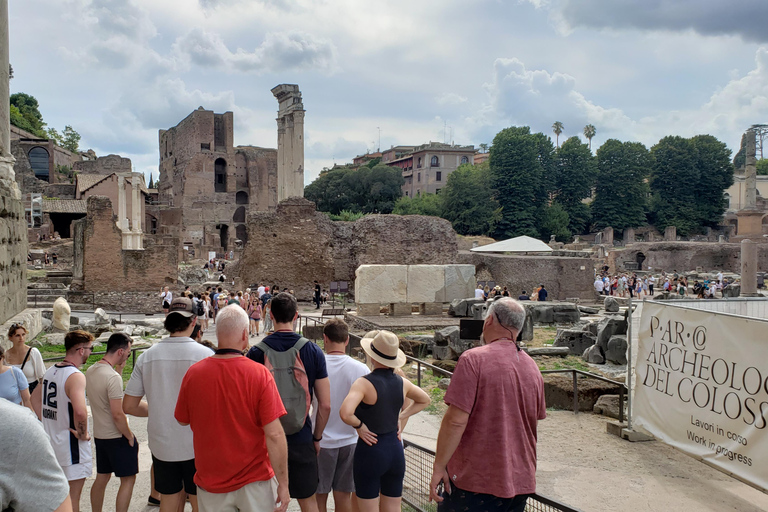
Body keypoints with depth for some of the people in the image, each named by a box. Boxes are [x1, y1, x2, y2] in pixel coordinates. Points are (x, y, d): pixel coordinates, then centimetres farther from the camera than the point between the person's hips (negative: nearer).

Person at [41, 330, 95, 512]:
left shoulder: (50, 371, 5)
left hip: (51, 441, 9)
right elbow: (80, 411, -38)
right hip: (71, 446, -8)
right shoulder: (75, 376, -23)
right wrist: (83, 433, -21)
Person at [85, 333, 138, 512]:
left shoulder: (90, 371, 3)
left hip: (99, 435, 9)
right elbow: (117, 414, -25)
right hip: (117, 437, -9)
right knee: (128, 480, 2)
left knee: (101, 477, 19)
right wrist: (130, 436, -13)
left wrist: (119, 369, 9)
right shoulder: (112, 377, -24)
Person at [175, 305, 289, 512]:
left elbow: (182, 420, 6)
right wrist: (283, 484, -11)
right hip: (255, 480, -2)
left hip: (211, 482, 2)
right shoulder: (260, 374, -18)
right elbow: (274, 435, -19)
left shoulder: (193, 373, -11)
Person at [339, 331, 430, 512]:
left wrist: (359, 426, -13)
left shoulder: (365, 383, -17)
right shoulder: (401, 383, 1)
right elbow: (425, 399, 19)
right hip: (396, 451, 6)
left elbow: (345, 413, -32)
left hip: (370, 451, -5)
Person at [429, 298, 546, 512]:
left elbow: (456, 420, -20)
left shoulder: (473, 359, -15)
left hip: (475, 479, -6)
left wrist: (439, 466, -11)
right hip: (521, 481, 6)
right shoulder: (532, 367, 6)